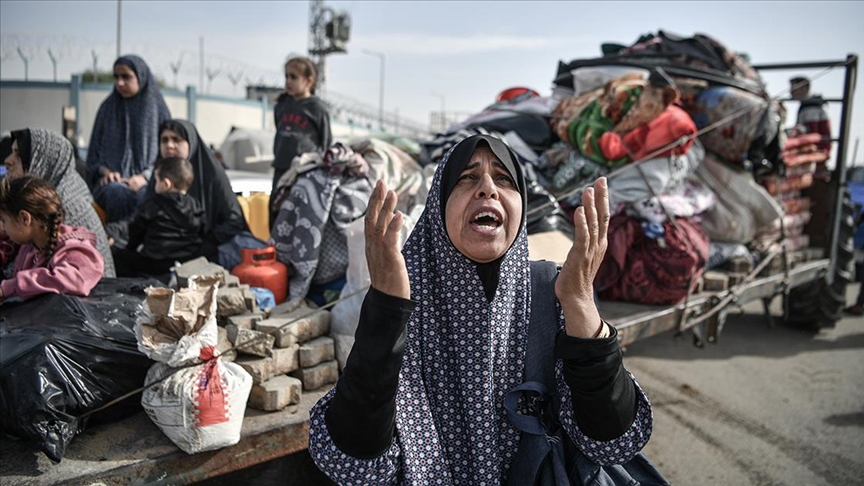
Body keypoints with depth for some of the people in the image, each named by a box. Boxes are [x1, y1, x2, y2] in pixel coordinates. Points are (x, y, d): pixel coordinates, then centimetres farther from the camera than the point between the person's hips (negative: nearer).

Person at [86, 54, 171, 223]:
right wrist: (105, 171, -2)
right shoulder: (108, 108, 15)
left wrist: (145, 177, -9)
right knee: (118, 193, -36)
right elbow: (95, 148, 18)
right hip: (113, 179, 1)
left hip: (147, 180, -1)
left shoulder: (158, 108, 10)